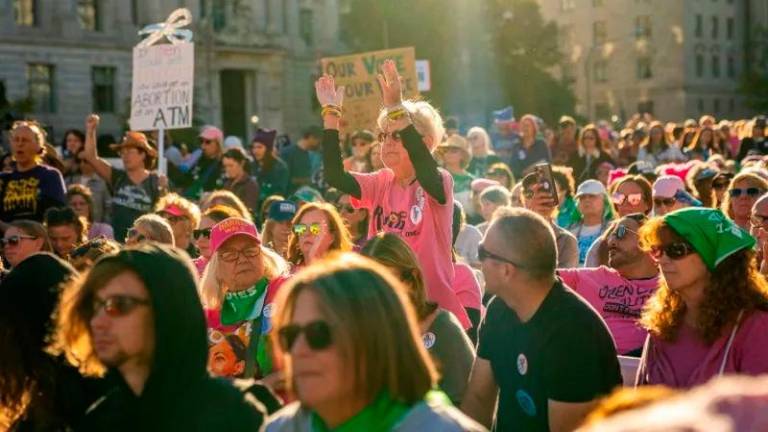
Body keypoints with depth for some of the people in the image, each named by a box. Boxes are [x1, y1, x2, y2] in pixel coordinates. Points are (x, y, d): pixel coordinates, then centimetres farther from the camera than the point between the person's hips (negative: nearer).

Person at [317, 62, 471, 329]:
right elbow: (334, 176, -9)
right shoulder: (380, 184, 6)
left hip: (434, 310, -5)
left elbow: (426, 169, -33)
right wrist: (331, 113, -13)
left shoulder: (440, 182, -9)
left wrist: (397, 108, -39)